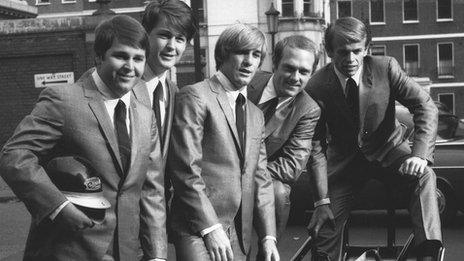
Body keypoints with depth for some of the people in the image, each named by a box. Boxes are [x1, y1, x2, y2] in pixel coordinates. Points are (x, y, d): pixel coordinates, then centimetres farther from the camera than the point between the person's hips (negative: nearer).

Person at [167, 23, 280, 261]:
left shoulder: (256, 116, 17)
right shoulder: (195, 97, -6)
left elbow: (260, 179, 15)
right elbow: (186, 170, -12)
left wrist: (268, 236, 6)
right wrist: (211, 228, -15)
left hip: (239, 234, 7)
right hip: (198, 231, -6)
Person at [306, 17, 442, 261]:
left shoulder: (386, 68, -16)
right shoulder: (317, 88, -18)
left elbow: (426, 107, -14)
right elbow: (315, 147, -15)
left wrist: (420, 154, -30)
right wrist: (323, 201, -20)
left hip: (388, 149, 0)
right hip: (344, 159, 0)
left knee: (424, 176, -28)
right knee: (324, 224, -9)